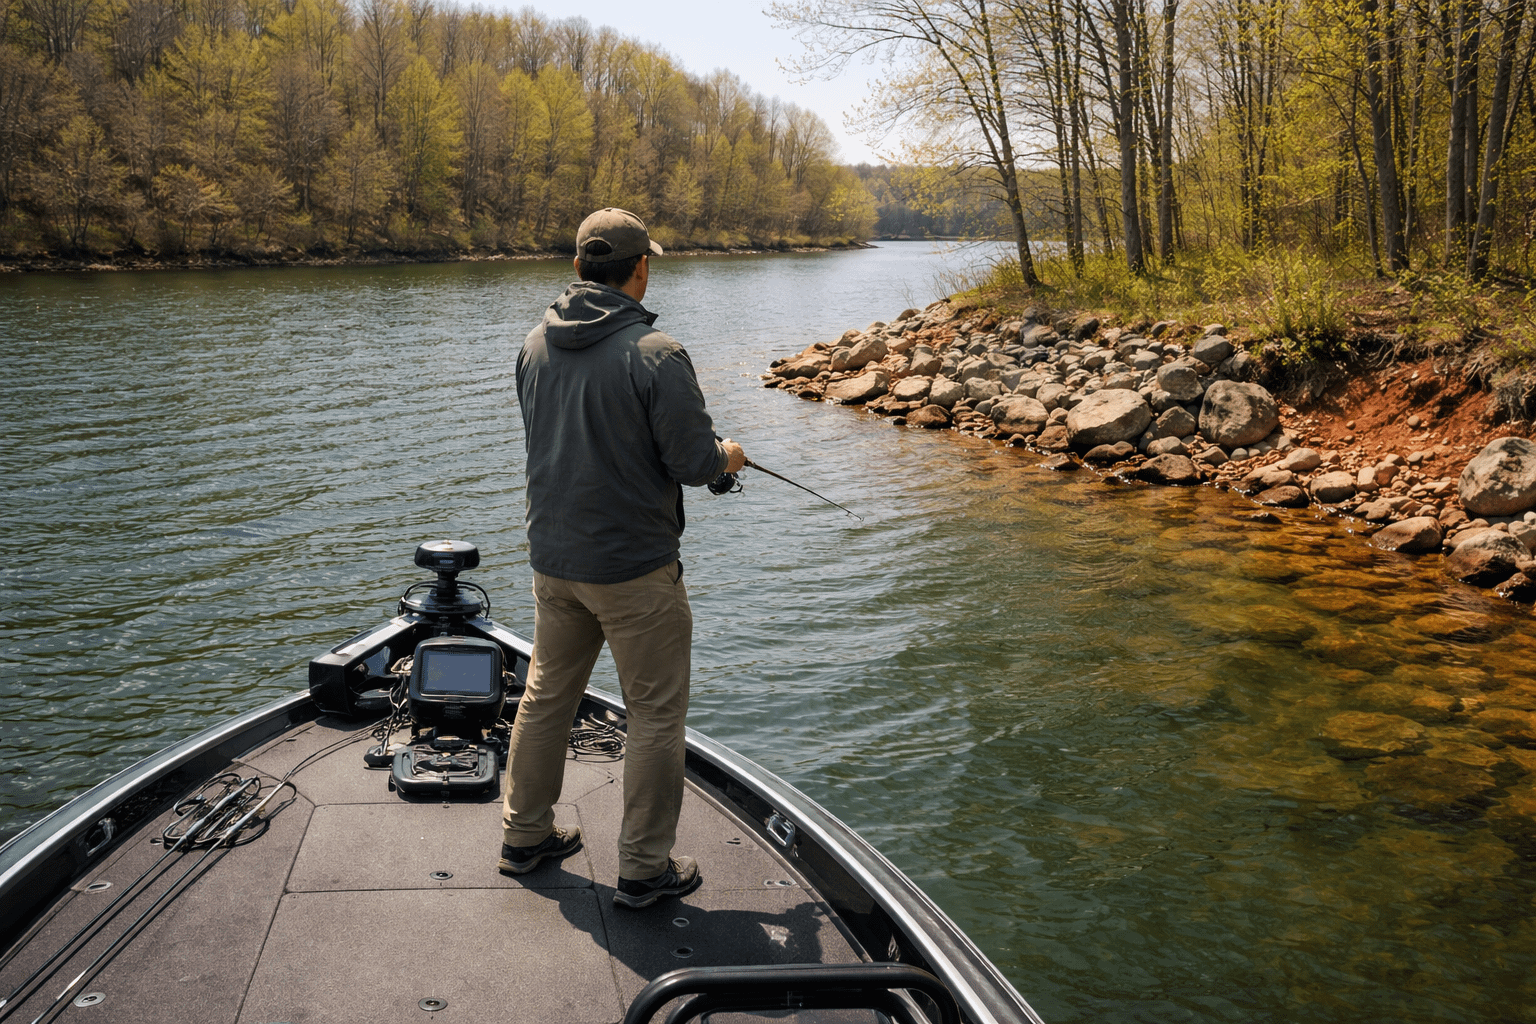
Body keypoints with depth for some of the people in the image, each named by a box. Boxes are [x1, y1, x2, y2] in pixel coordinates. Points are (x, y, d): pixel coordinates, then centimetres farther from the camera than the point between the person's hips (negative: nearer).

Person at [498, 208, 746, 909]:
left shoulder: (536, 344, 2)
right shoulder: (654, 353, -19)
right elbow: (693, 462, -18)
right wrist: (727, 456, 6)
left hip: (552, 557, 7)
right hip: (634, 566, -7)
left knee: (546, 695, 20)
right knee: (656, 714, 6)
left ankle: (525, 835, 33)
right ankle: (644, 868, 14)